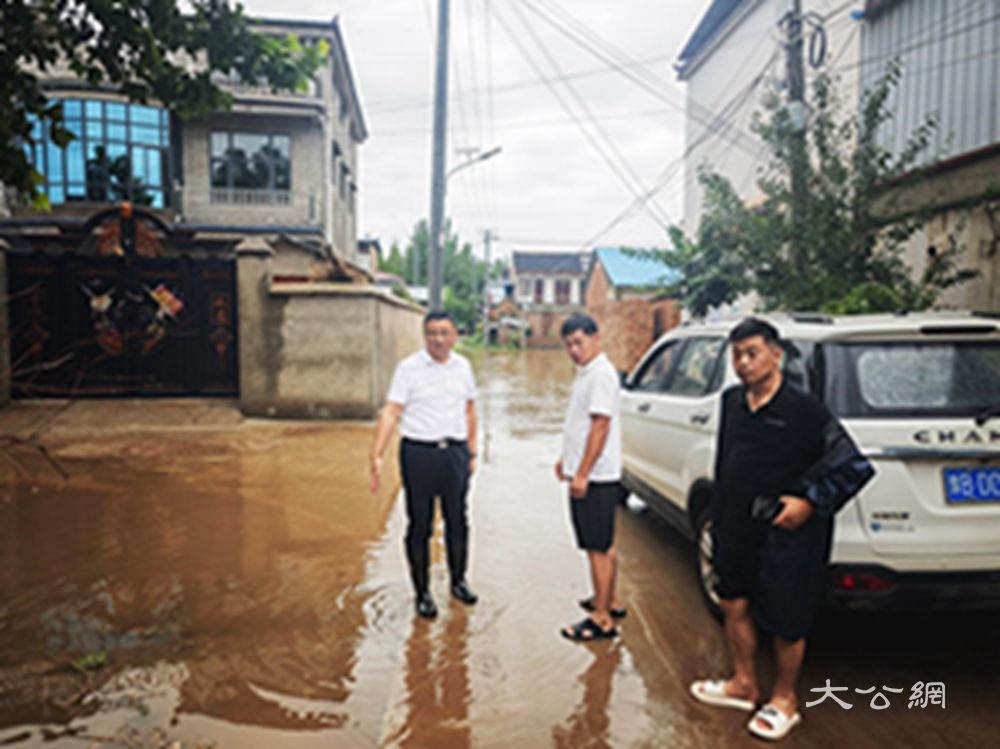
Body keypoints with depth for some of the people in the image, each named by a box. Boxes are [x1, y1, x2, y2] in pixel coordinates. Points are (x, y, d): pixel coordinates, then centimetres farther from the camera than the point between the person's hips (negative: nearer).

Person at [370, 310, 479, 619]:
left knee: (457, 521, 13)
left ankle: (458, 582, 32)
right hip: (419, 452, -4)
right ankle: (422, 593, 19)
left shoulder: (463, 366, 7)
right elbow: (391, 412, -11)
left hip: (455, 452, 4)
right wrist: (377, 455, -20)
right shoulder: (408, 368, -7)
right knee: (420, 526, 5)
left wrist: (472, 452, 14)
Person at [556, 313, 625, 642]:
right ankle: (610, 601, 33)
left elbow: (600, 426, -22)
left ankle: (602, 619, 6)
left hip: (595, 478, -10)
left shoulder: (601, 374, -17)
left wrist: (582, 474, -23)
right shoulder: (586, 373, 14)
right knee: (603, 545, 19)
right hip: (585, 475, 10)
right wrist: (567, 459, 24)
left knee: (599, 548, -3)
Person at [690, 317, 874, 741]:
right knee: (735, 606, 17)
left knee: (786, 623, 8)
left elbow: (854, 466, -14)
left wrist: (810, 501, -19)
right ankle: (744, 684, 38)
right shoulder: (732, 401, 3)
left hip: (787, 536, -6)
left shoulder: (804, 411, -17)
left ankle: (784, 701, 30)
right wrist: (720, 522, 16)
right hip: (738, 530, 7)